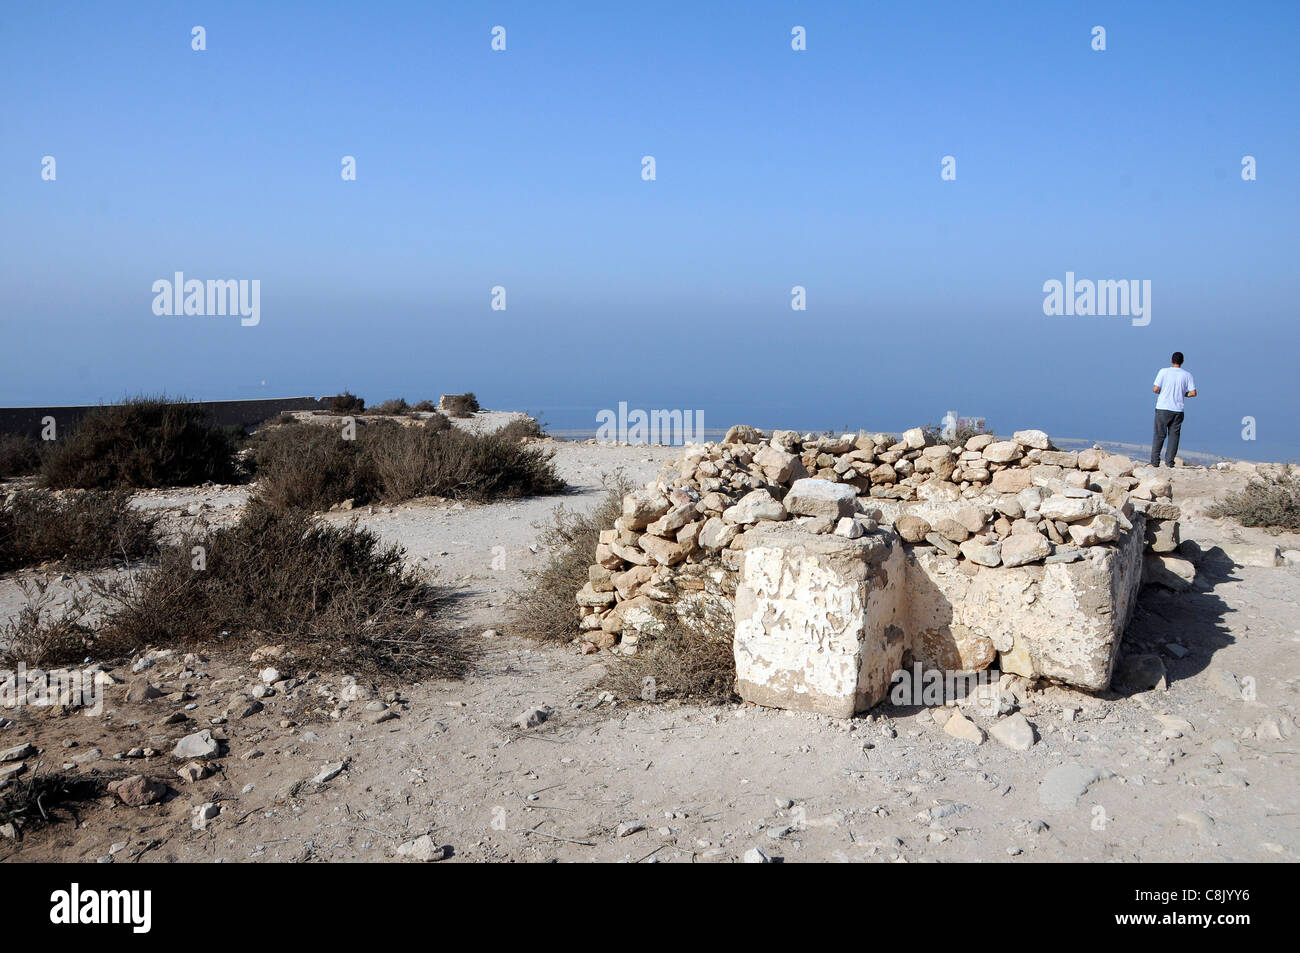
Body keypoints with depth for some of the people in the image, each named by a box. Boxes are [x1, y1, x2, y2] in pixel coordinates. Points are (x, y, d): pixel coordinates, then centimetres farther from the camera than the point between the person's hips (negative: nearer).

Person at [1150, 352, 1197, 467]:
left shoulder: (1164, 371, -3)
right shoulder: (1187, 375, 3)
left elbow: (1156, 389, -8)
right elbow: (1193, 393, 0)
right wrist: (1183, 394, 18)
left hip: (1163, 409, -1)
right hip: (1178, 410, 1)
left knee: (1159, 435, 5)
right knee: (1174, 435, 7)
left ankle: (1155, 461, 3)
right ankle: (1169, 461, 4)